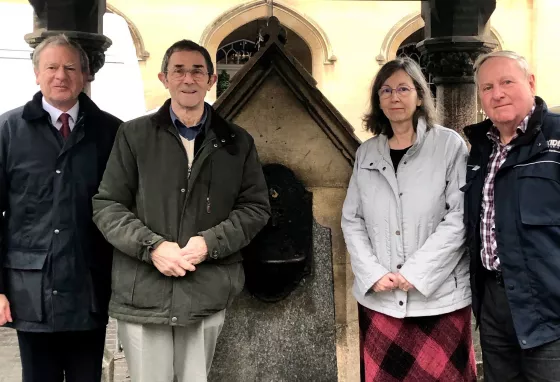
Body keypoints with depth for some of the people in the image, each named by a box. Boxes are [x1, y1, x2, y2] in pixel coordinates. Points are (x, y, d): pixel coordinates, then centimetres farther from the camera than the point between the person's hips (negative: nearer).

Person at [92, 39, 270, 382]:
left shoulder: (237, 142, 8)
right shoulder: (134, 135, 3)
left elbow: (256, 207, 6)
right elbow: (106, 205, 2)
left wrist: (209, 242, -10)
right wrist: (152, 246, -13)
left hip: (208, 296, 1)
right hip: (142, 296, -1)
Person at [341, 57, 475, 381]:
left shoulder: (450, 144, -1)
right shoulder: (367, 152, 10)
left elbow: (459, 217, -7)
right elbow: (352, 220, 8)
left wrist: (416, 273, -13)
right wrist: (373, 273, -6)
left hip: (439, 295, -3)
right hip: (378, 296, 3)